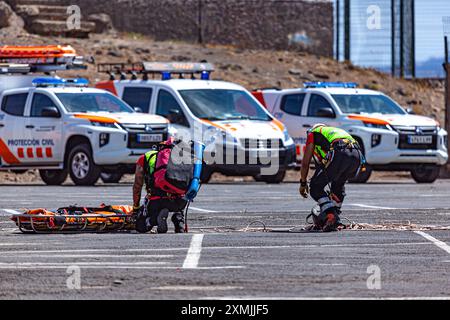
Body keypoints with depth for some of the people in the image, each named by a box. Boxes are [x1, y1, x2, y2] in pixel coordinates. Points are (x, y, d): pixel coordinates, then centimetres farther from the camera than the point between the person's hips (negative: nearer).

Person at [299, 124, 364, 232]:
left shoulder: (313, 134, 29)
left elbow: (305, 162, 23)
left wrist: (303, 183, 36)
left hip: (339, 155, -6)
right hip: (358, 155, 6)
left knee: (316, 187, 6)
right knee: (339, 185, 32)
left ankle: (331, 216, -10)